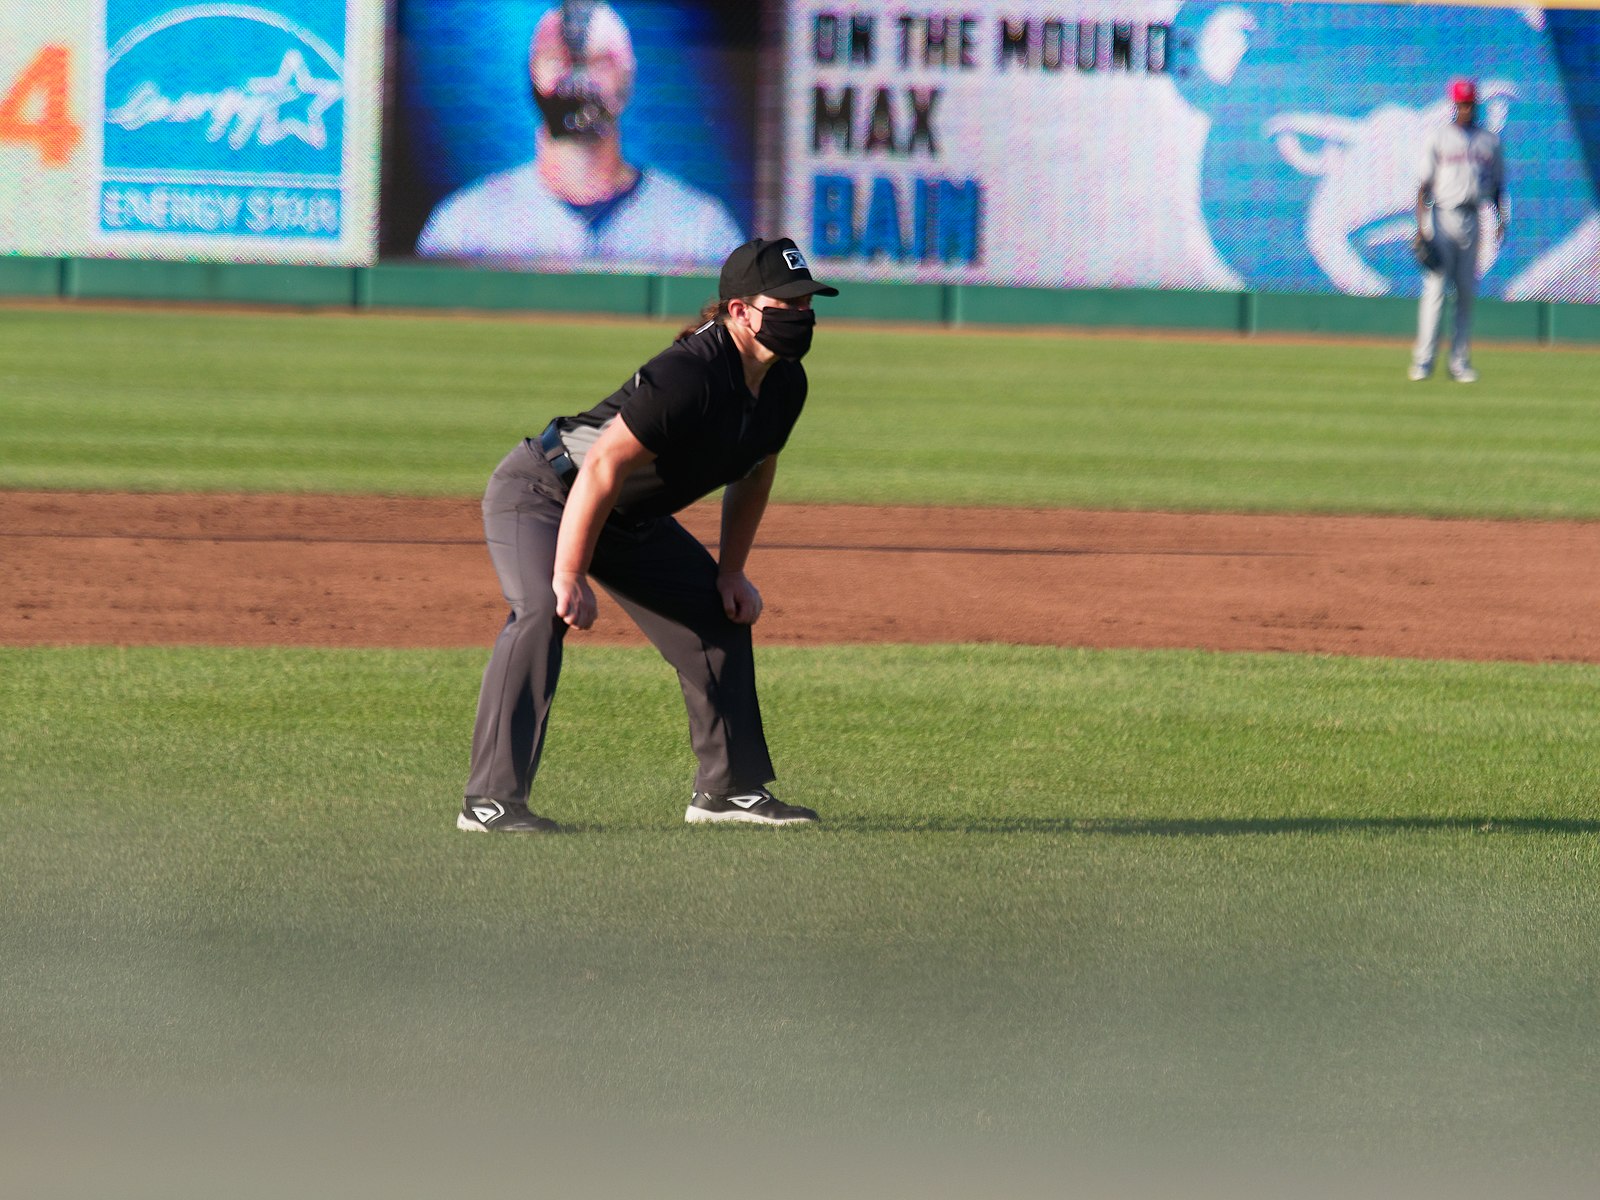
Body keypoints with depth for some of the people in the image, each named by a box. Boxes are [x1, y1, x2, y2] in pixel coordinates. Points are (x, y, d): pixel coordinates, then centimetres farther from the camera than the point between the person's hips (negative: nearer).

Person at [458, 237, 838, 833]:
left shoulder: (785, 384, -6)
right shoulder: (691, 375, -34)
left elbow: (755, 472, 12)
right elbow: (602, 469, -35)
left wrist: (731, 572, 9)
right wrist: (569, 578, -34)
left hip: (632, 519, 9)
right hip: (539, 493, -9)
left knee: (721, 615, 10)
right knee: (543, 611, -31)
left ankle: (729, 788, 23)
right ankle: (490, 800, -33)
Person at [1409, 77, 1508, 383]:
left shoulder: (1490, 141, 11)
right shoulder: (1438, 139, 2)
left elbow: (1497, 184, 16)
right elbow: (1424, 186, -1)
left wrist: (1501, 218, 0)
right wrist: (1421, 227, -10)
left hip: (1472, 220, 3)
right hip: (1444, 218, -3)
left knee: (1466, 293, 4)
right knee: (1435, 289, -8)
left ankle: (1460, 363, 8)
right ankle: (1423, 361, -9)